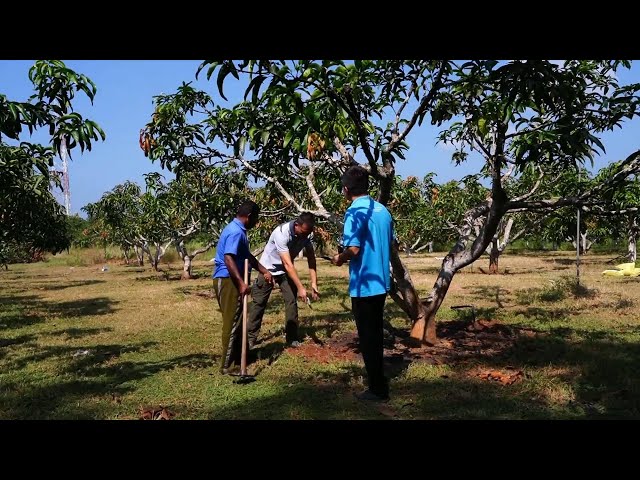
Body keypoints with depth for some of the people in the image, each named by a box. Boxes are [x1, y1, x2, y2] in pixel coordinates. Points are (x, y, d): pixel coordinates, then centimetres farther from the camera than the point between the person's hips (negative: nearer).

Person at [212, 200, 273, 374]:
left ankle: (239, 356, 31)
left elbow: (247, 256, 26)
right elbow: (228, 258, -29)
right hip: (228, 280, -11)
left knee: (238, 320, 19)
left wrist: (264, 271, 24)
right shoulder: (235, 232, -18)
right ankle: (228, 365, 0)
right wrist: (241, 282, -34)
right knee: (232, 322, -6)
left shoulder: (238, 230, 16)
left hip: (232, 280, 11)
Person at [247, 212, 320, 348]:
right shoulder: (282, 233, -35)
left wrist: (314, 283, -23)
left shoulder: (306, 234, -17)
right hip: (268, 268, -5)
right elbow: (288, 264, -37)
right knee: (259, 302, 1)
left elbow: (311, 259, -12)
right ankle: (251, 337, 11)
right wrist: (300, 288, -39)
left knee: (291, 301, -2)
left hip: (286, 270, 5)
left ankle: (292, 337, 6)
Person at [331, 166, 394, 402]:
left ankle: (378, 389, 12)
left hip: (364, 285, -8)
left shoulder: (355, 212, -16)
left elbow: (353, 250, -24)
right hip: (381, 282, 8)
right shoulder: (383, 210, 8)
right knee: (375, 334, 19)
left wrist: (340, 258, -2)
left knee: (367, 337, 3)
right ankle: (379, 382, 31)